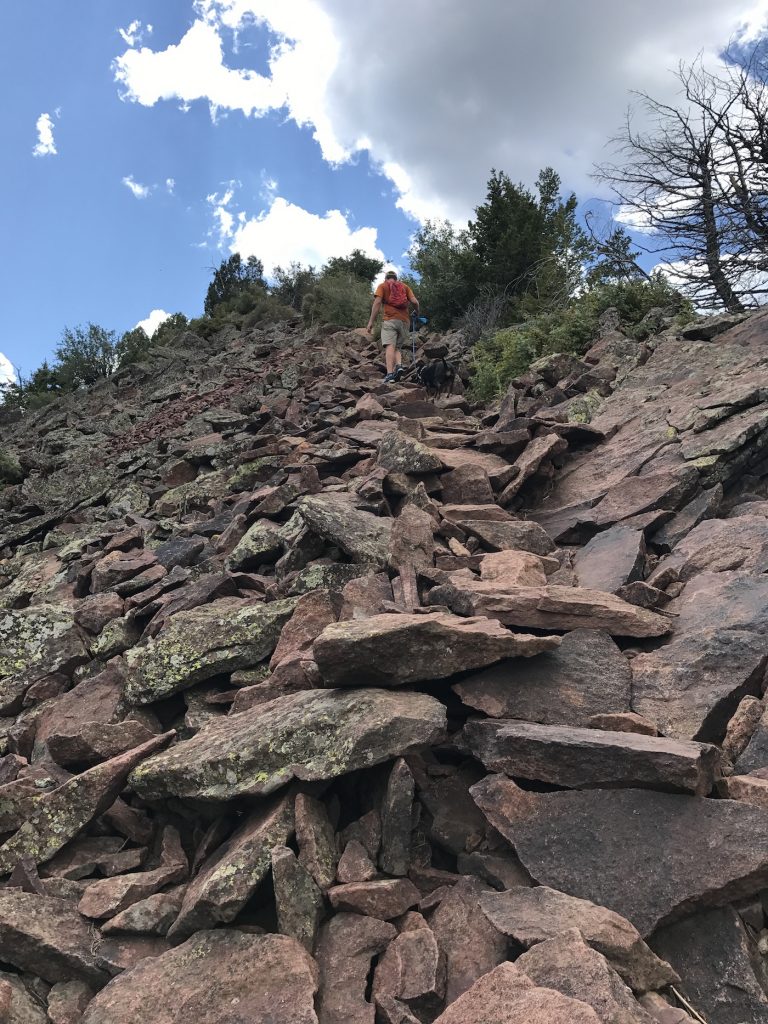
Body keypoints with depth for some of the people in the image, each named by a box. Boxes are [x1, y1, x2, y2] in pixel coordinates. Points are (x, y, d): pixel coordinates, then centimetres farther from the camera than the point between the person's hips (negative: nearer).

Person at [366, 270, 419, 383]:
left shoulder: (382, 286, 12)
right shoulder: (404, 286, 20)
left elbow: (377, 302, -2)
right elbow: (414, 302, 7)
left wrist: (371, 321, -4)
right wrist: (417, 312, 27)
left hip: (390, 320, -3)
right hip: (404, 320, 4)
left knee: (390, 346, -15)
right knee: (397, 347, 14)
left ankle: (390, 374, -31)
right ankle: (398, 365, -15)